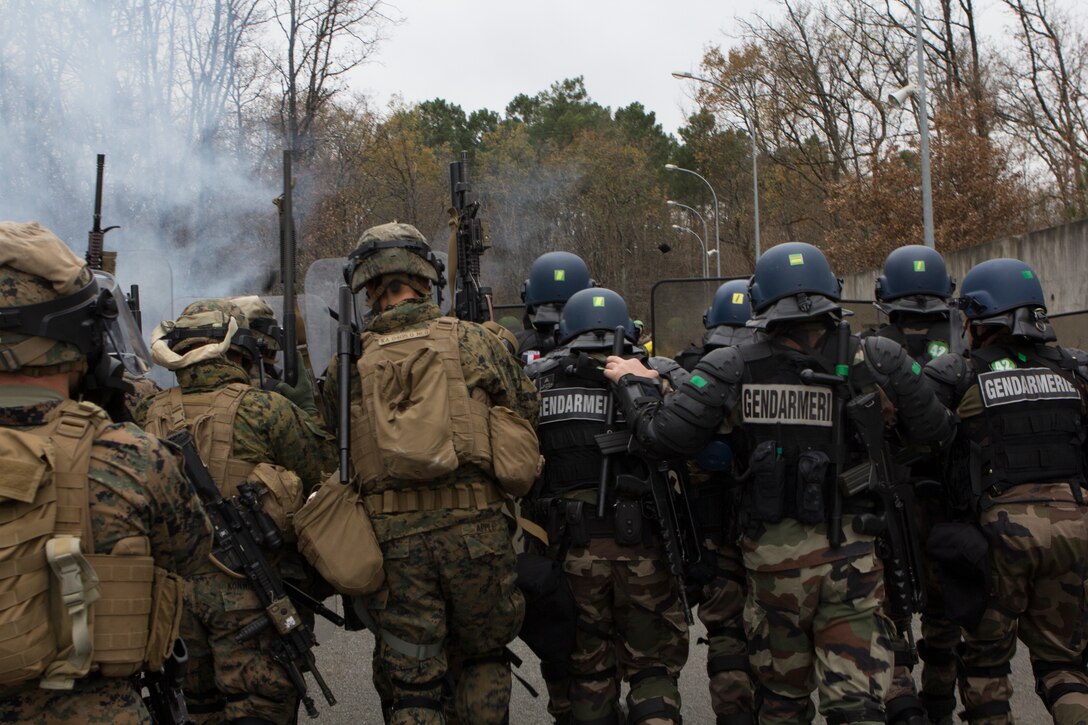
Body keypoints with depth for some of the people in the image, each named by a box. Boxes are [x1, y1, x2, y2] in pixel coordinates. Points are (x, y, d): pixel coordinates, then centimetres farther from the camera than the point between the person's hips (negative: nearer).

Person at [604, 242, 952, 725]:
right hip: (853, 554, 0)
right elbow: (935, 431, 3)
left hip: (773, 554, 1)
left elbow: (664, 436, -10)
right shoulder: (875, 362, -5)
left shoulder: (732, 372, -8)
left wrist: (634, 384, 9)